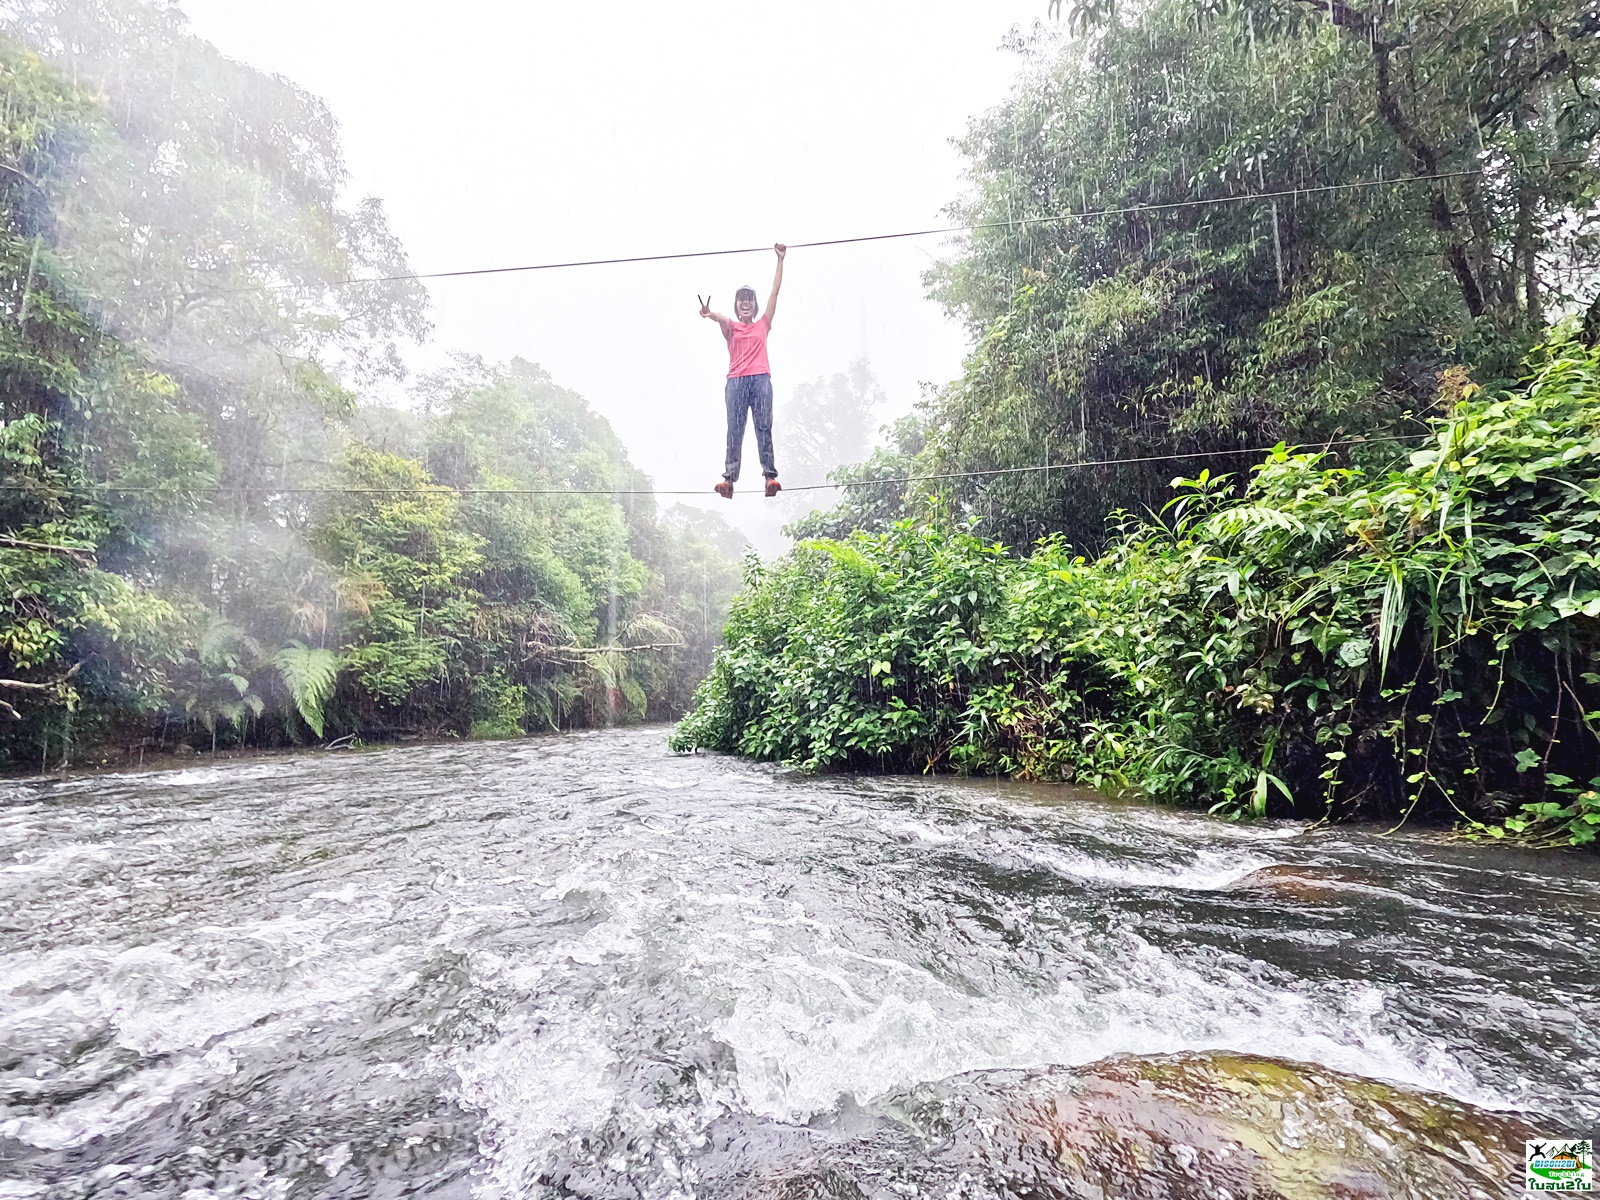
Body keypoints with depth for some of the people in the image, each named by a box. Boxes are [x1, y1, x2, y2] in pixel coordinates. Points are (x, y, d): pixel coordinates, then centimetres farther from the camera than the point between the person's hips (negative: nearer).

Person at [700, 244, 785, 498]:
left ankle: (770, 475, -12)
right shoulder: (731, 327, 17)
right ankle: (729, 478, -12)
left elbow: (775, 291, 16)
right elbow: (721, 318, -8)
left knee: (764, 427, -6)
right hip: (736, 381, 0)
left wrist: (780, 260, 14)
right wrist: (711, 315, -31)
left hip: (761, 379, 0)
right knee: (734, 430, -6)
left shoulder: (763, 325, 20)